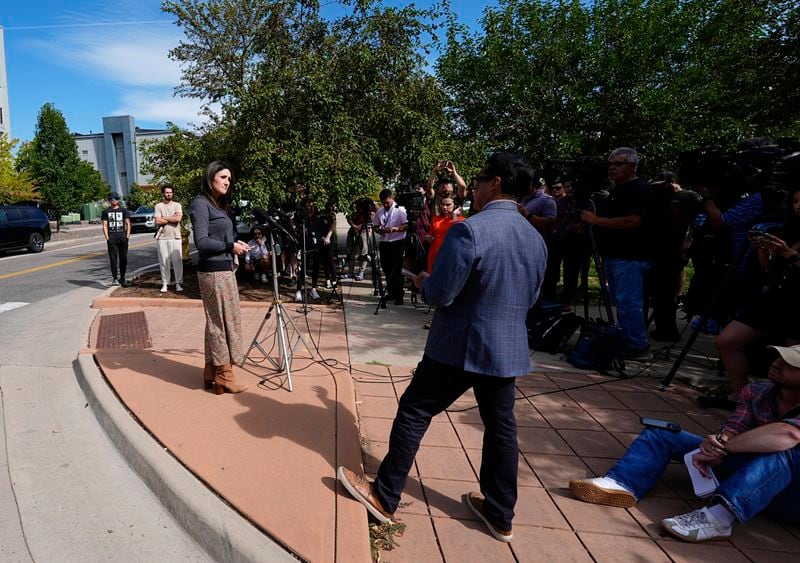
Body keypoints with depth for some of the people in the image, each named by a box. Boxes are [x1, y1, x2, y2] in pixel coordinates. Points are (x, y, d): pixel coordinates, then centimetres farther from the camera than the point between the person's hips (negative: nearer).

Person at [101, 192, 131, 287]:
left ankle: (122, 278, 12)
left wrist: (127, 235, -2)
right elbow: (104, 225, 7)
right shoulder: (106, 211, 10)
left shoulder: (124, 210, 11)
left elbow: (128, 223, 8)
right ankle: (115, 278, 1)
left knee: (123, 259, 3)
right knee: (113, 259, -2)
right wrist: (107, 237, -4)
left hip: (122, 237, 1)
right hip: (111, 238, 0)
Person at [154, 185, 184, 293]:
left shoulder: (177, 205, 7)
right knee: (164, 262, 3)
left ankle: (179, 283, 5)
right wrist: (172, 218, -5)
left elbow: (178, 218, -9)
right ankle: (165, 283, 9)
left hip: (175, 237, 0)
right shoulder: (158, 206, 6)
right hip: (162, 237, 0)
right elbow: (158, 221, -6)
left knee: (177, 260, -1)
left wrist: (164, 217, -4)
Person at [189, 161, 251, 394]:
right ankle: (223, 376, 6)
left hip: (223, 268, 10)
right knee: (222, 321, -3)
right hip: (214, 270, -10)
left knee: (217, 321, 12)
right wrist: (231, 247, -12)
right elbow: (201, 242, -18)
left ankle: (212, 373, 21)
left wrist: (235, 243, 4)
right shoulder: (201, 203, -11)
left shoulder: (219, 204, 17)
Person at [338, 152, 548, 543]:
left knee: (413, 412, 8)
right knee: (501, 426, 16)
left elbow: (440, 295, -19)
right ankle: (500, 515, 29)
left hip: (460, 346, -7)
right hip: (508, 349, 7)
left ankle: (384, 497, 21)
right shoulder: (537, 239, 6)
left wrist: (423, 281, 2)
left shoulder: (468, 230, -20)